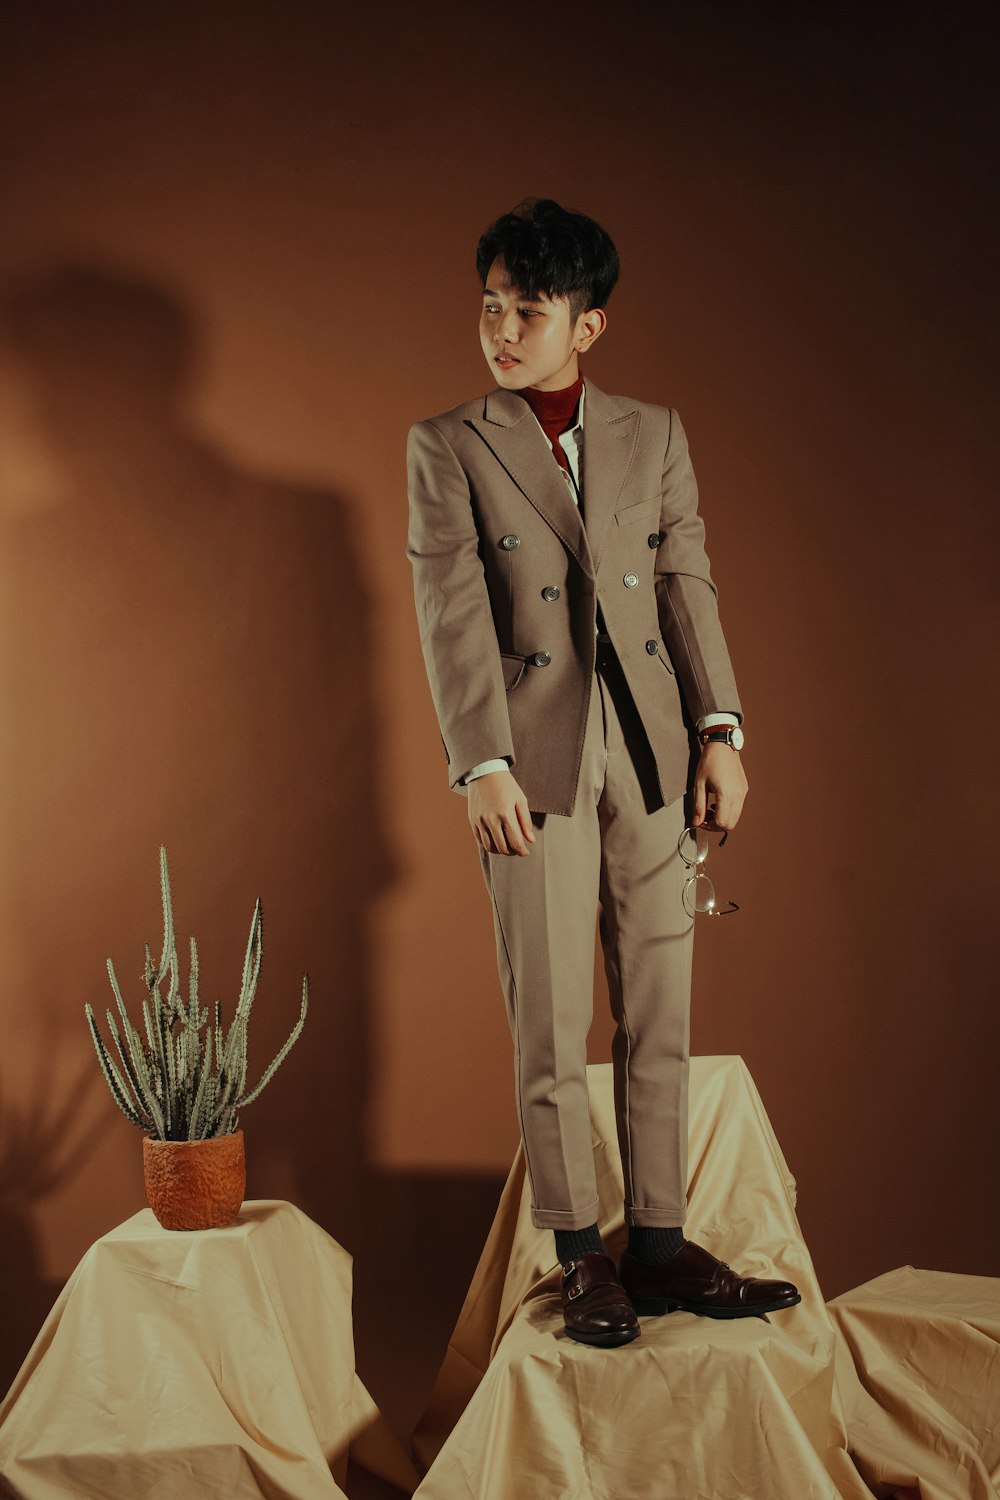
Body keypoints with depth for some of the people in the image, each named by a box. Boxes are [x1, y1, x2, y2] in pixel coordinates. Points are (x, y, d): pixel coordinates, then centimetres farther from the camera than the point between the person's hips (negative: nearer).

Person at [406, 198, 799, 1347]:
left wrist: (720, 733, -2)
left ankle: (657, 1243, 17)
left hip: (650, 749, 3)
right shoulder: (447, 446, 3)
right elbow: (451, 614, -5)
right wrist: (482, 765, -14)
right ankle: (582, 1259, 13)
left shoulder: (654, 435, 11)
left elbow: (688, 584, 8)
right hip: (534, 758, -3)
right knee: (550, 1025, 2)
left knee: (659, 1014, 6)